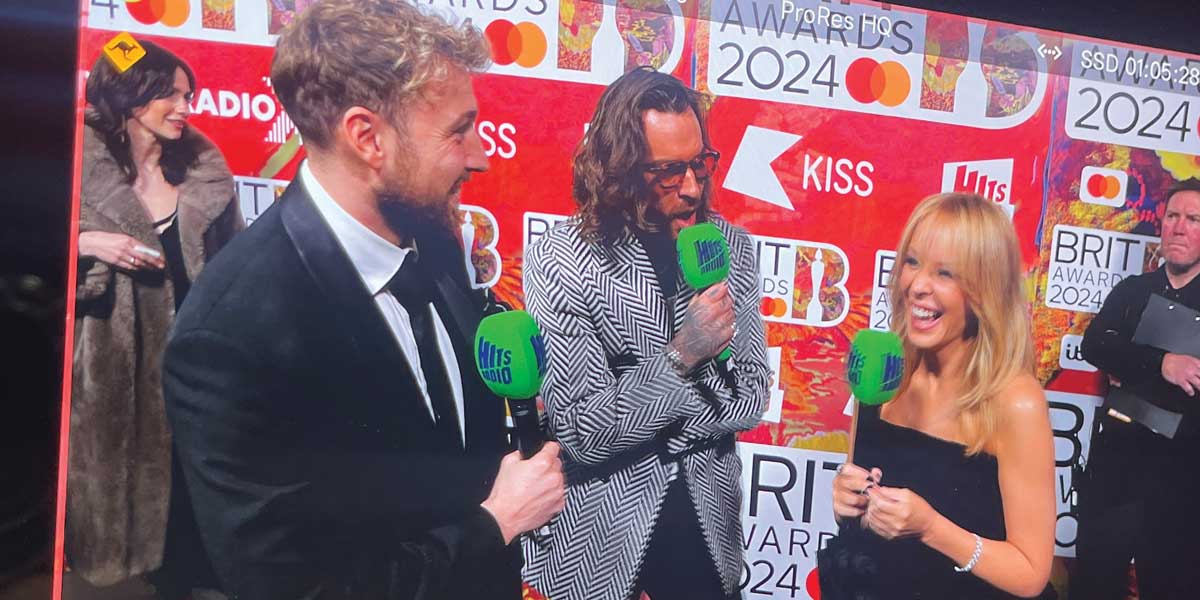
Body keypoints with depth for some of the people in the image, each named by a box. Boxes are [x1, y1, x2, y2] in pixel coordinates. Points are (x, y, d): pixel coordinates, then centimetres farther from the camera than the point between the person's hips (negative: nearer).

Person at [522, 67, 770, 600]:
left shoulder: (731, 248, -4)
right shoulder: (558, 263, -17)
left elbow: (750, 400, -3)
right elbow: (583, 436, -18)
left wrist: (635, 422, -15)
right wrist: (680, 355, -28)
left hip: (707, 518, 3)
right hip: (599, 535, -3)